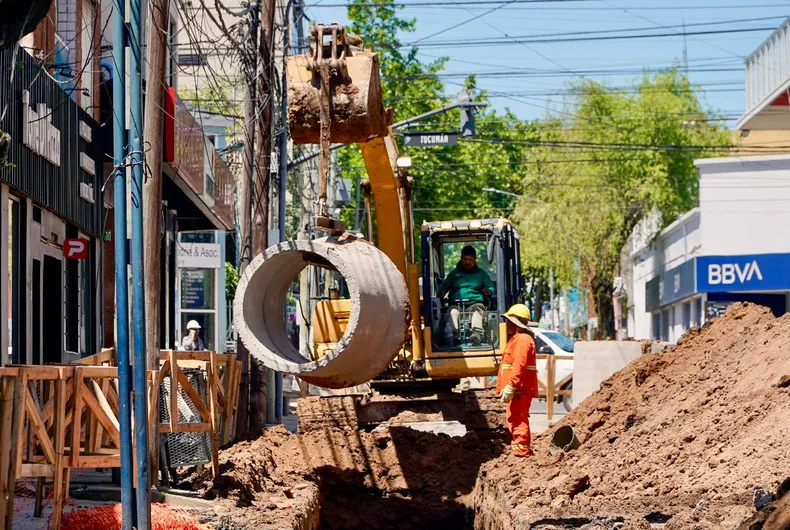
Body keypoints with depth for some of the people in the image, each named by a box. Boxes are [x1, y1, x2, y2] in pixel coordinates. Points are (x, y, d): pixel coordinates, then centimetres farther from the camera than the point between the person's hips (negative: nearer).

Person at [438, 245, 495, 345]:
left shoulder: (481, 273, 24)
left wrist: (488, 291, -13)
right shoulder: (455, 273, 26)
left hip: (475, 303, -1)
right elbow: (444, 286, 16)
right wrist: (441, 293, -9)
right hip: (456, 304, 1)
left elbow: (491, 288, 13)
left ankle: (477, 333, -64)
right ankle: (451, 335, -61)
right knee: (452, 312, -35)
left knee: (477, 309, -37)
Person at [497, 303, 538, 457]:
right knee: (515, 420, 19)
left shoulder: (522, 340, -13)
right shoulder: (517, 339, 22)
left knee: (518, 421, -12)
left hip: (519, 390, -11)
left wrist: (511, 386, -28)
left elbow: (519, 366, -23)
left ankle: (521, 452, -14)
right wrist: (510, 386, 23)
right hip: (519, 390, 11)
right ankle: (516, 448, 27)